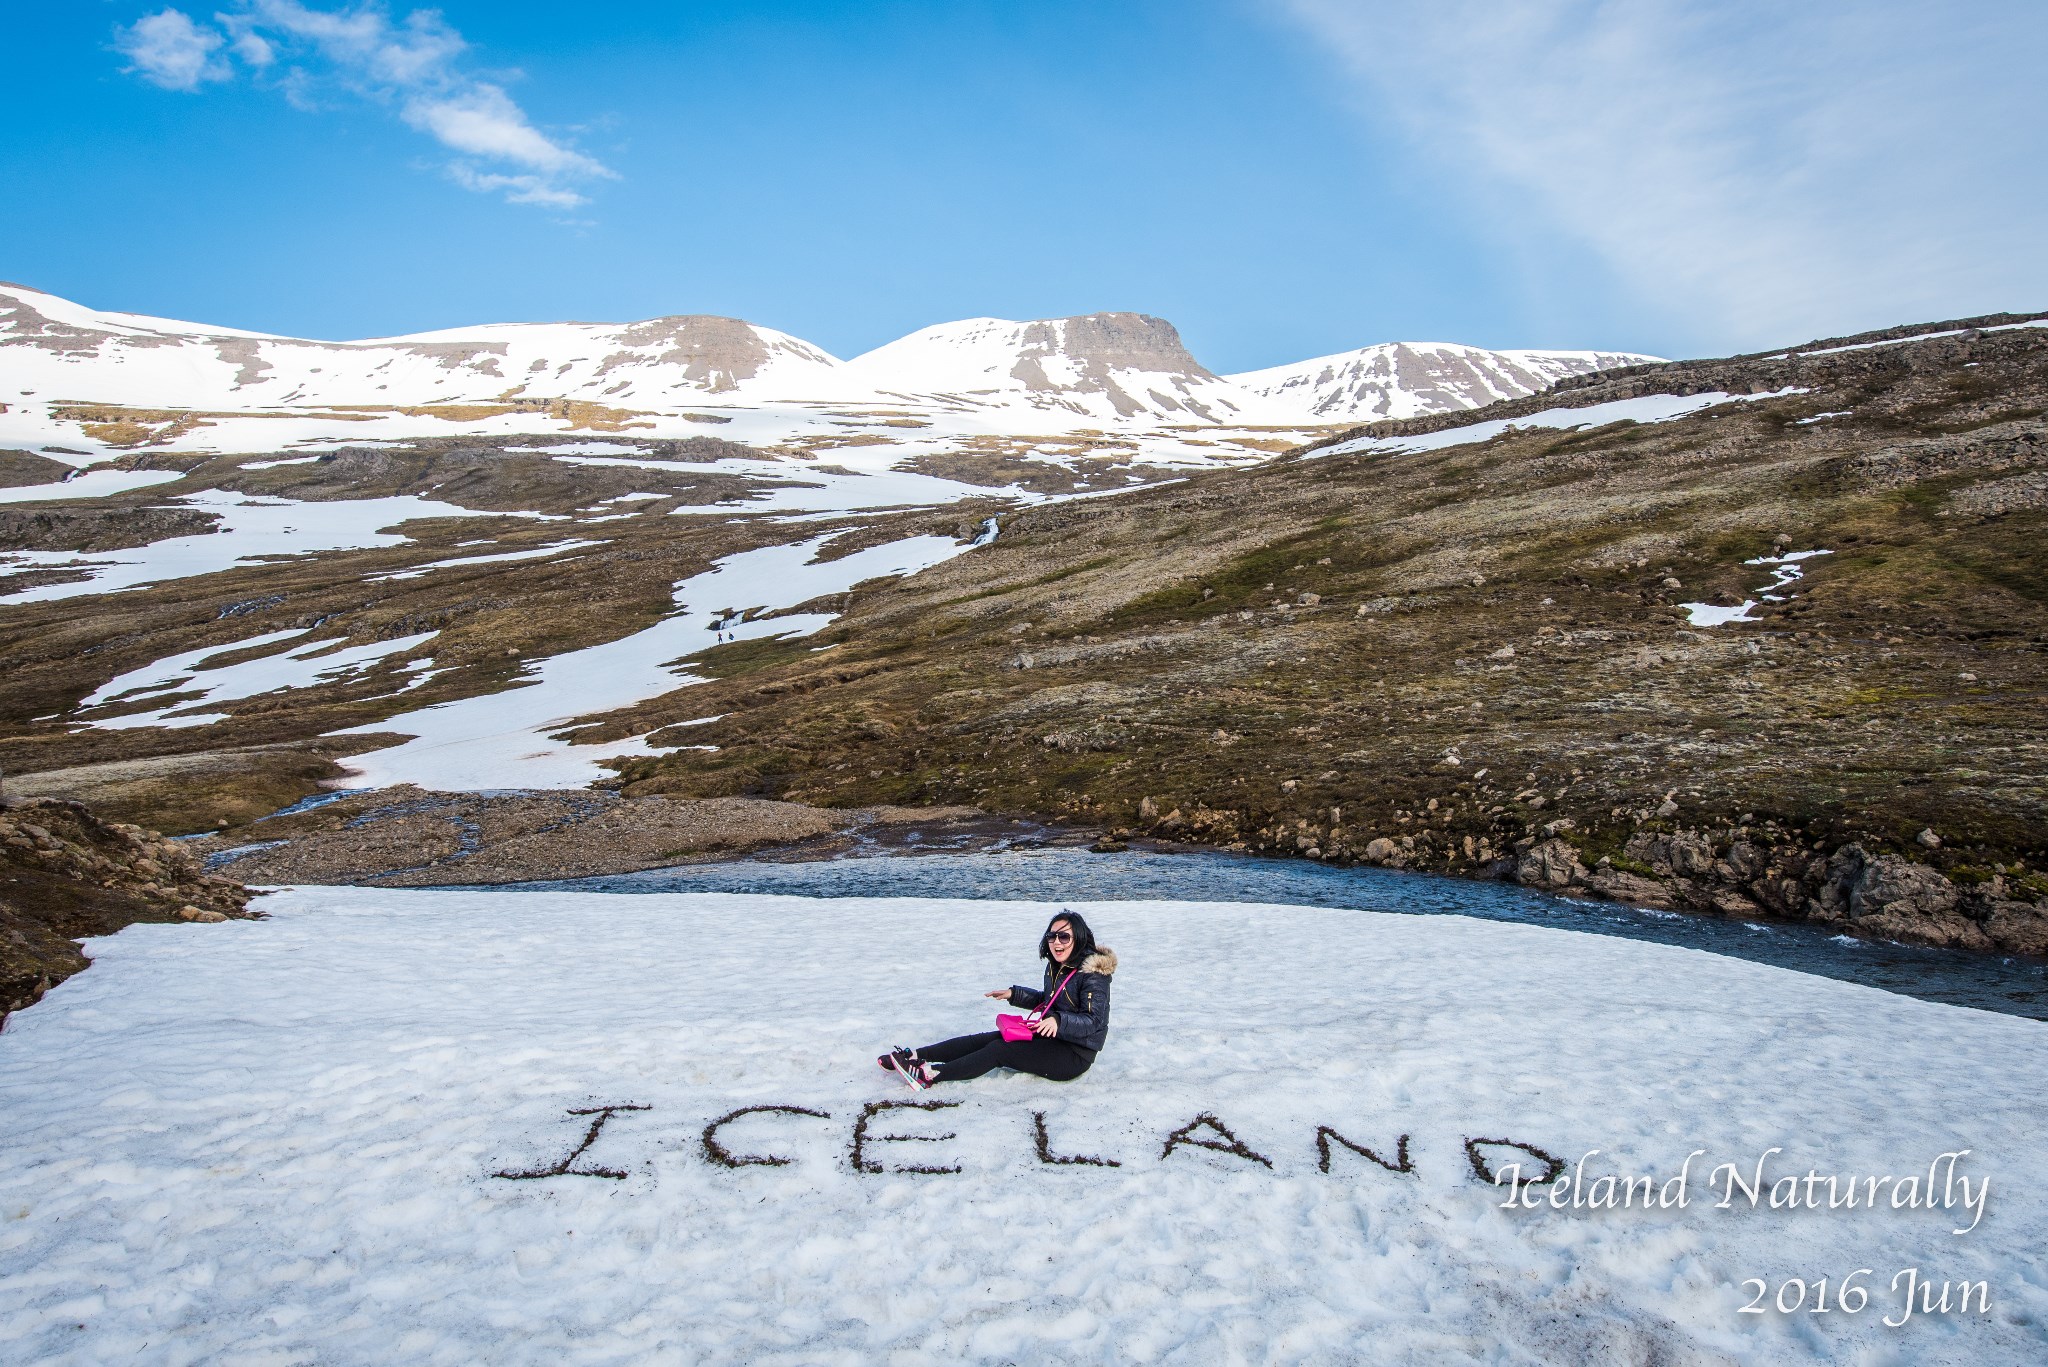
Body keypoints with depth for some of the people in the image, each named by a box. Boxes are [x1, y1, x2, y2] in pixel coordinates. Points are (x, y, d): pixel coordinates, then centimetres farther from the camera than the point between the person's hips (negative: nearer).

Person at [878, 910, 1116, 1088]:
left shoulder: (1093, 974, -19)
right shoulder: (1055, 966, 8)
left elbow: (1093, 1021, -25)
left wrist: (1058, 1020, -40)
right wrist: (1014, 994, 11)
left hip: (1075, 1054, -8)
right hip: (1051, 1037, 8)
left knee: (998, 1050, -20)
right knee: (986, 1038, -6)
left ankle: (928, 1075, -24)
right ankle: (914, 1056, -10)